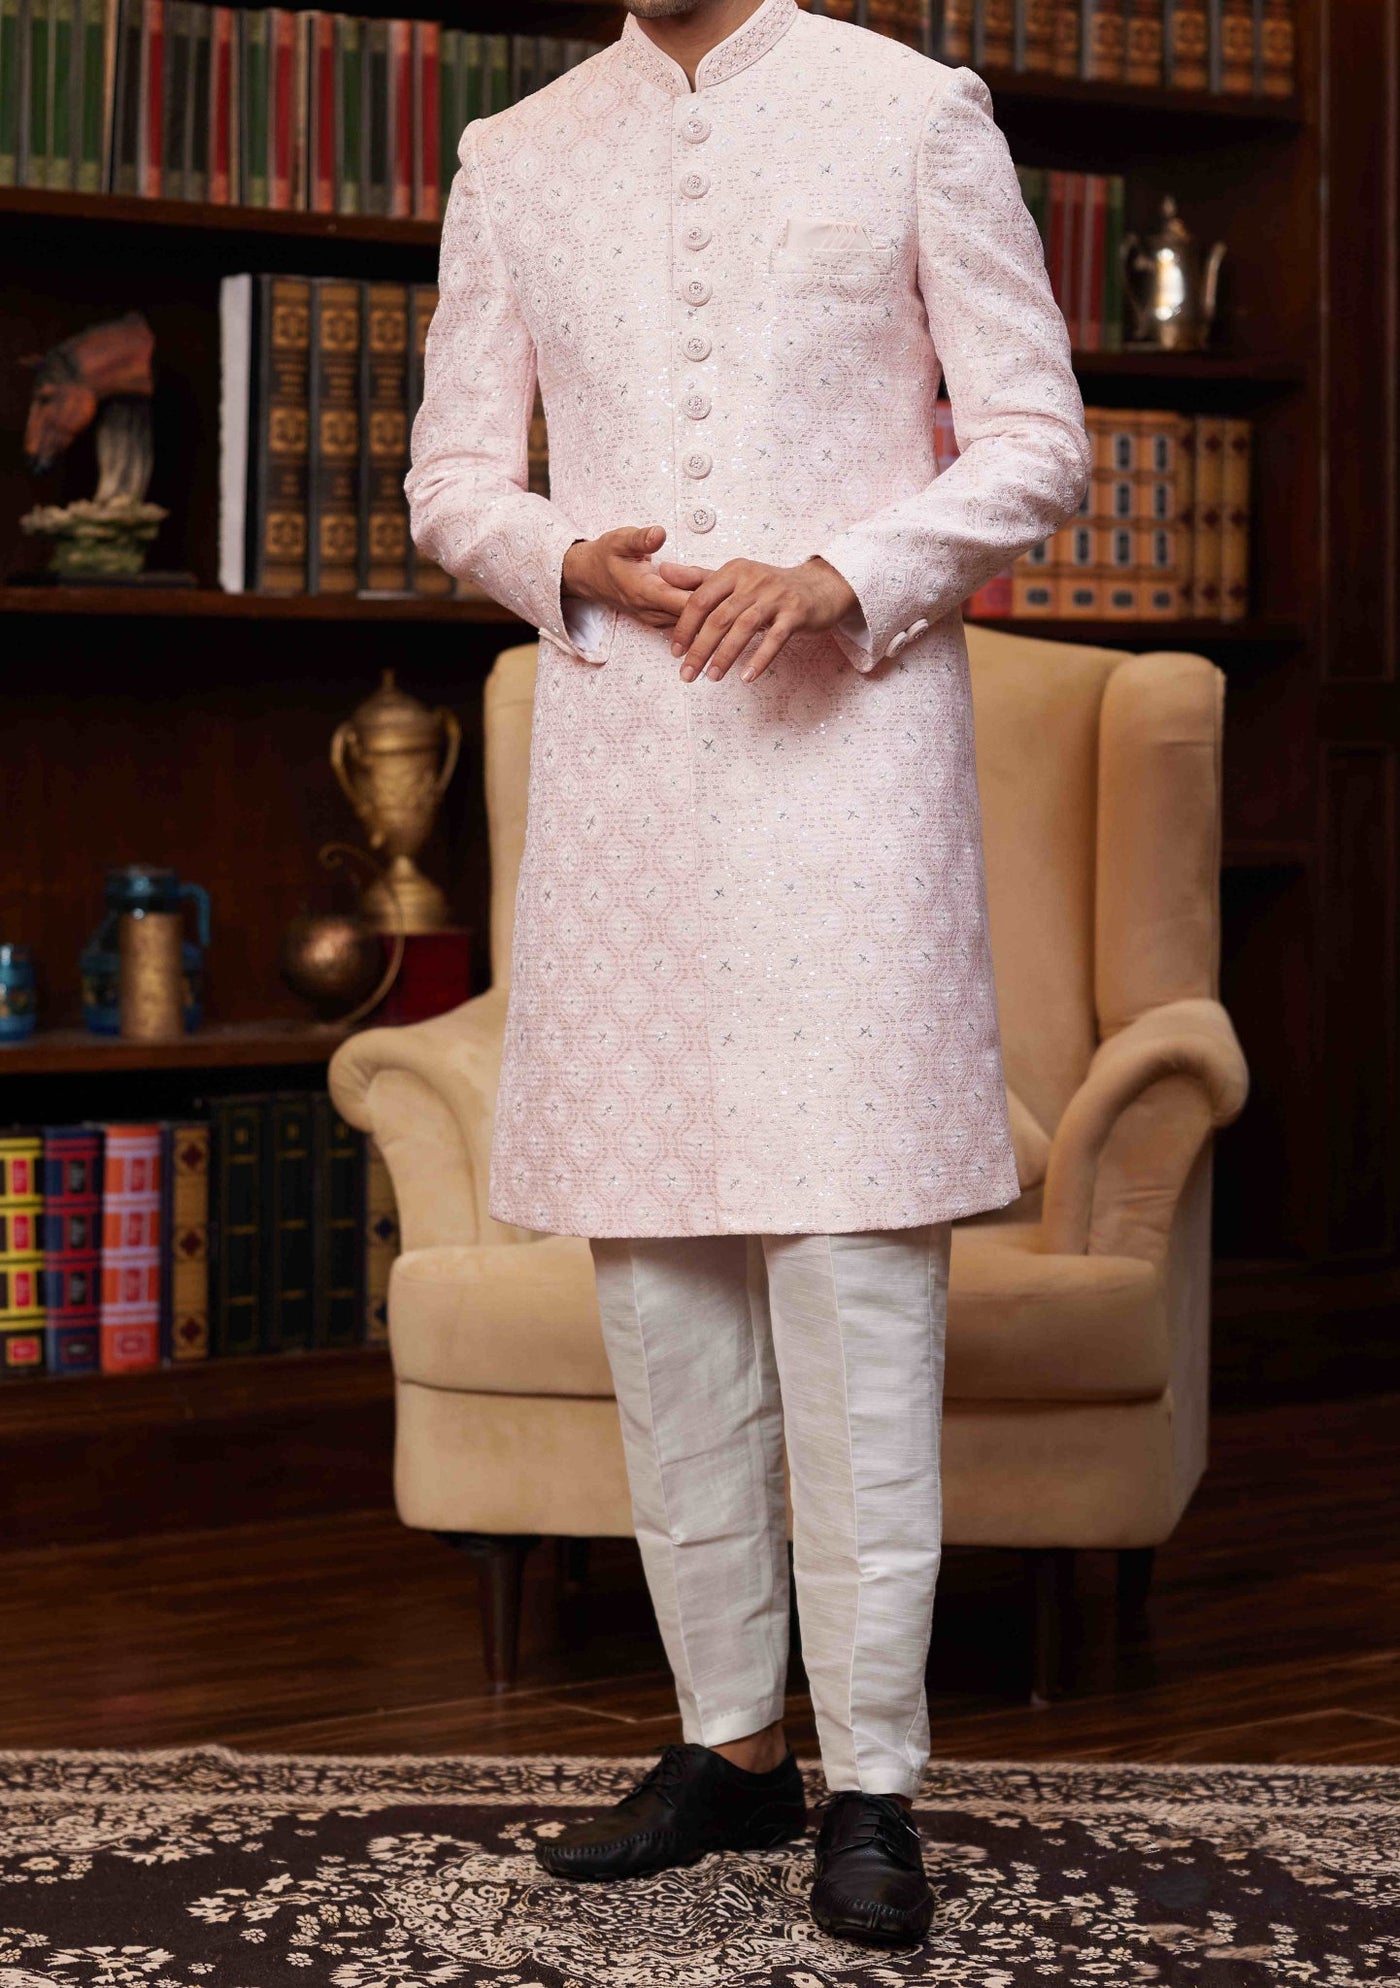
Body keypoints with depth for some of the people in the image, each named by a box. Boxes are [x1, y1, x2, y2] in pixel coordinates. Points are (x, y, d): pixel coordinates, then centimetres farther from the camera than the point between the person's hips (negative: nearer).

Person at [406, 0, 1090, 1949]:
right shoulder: (516, 159, 16)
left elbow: (1037, 439, 3)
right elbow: (452, 476, 17)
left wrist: (846, 576, -14)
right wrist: (572, 559, -6)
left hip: (849, 747, -3)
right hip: (616, 752, 3)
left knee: (853, 1264, -8)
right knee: (656, 1271, 4)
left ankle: (872, 1780, -3)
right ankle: (730, 1740, 15)